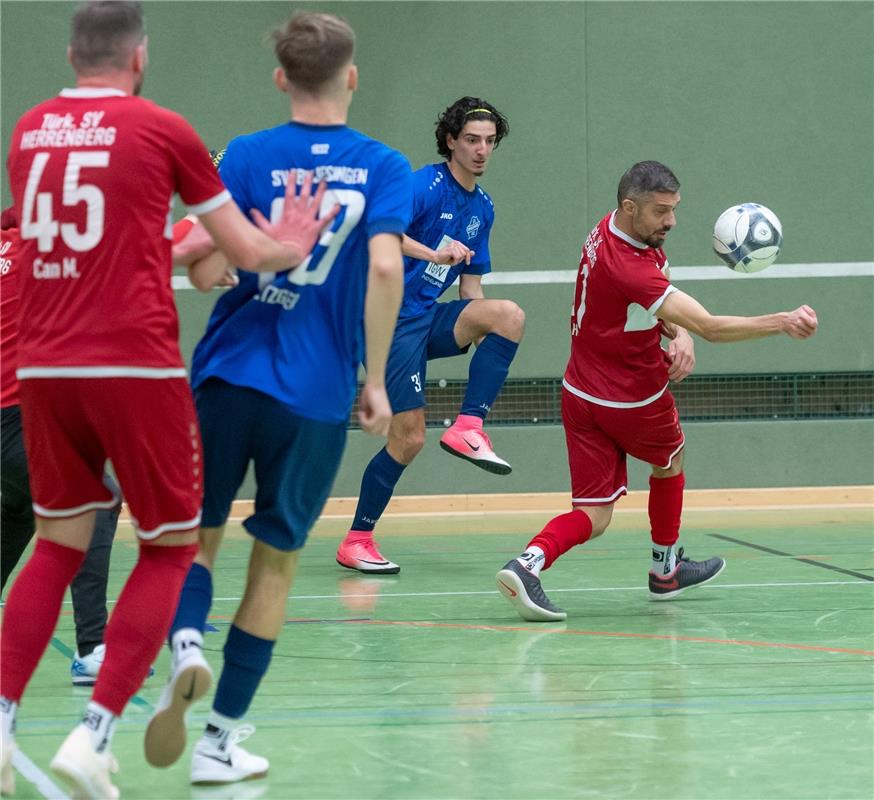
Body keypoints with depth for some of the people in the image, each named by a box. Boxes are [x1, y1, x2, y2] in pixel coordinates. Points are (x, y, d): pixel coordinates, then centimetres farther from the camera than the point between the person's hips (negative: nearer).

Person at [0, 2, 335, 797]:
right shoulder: (163, 130, -2)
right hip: (136, 366, -4)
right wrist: (292, 248, 27)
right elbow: (247, 251, 7)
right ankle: (94, 734, -3)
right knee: (170, 548, 8)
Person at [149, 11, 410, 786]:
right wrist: (376, 380, -7)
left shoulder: (247, 157, 1)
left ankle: (186, 644, -18)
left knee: (196, 532, 14)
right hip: (317, 394, 0)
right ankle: (222, 739, 13)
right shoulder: (384, 167, 0)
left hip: (226, 374, 0)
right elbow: (385, 268, -14)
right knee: (276, 560, 12)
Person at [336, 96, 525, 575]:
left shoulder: (482, 208, 13)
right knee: (408, 438, -10)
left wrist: (490, 352, 10)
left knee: (509, 315, -20)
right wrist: (433, 253, -42)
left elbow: (470, 286, 19)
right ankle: (357, 541, 6)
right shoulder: (428, 185, -12)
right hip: (393, 316, -7)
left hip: (430, 318, 7)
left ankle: (468, 428, -16)